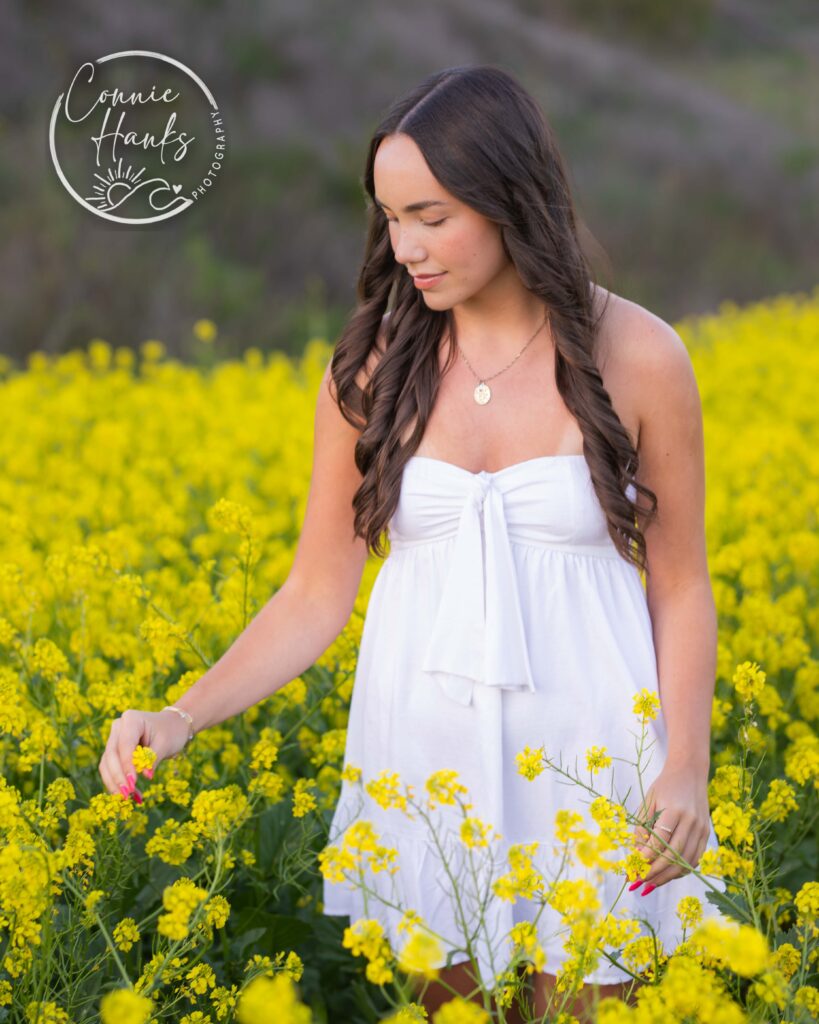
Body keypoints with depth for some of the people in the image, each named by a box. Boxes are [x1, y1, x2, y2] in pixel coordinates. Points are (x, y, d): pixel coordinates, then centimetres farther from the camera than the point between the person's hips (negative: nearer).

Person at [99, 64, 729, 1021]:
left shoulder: (638, 357, -6)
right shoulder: (371, 367, -1)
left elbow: (679, 587, 1)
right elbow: (316, 595, 2)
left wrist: (687, 767, -12)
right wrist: (182, 717, -12)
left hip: (584, 744, -1)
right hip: (422, 748, 2)